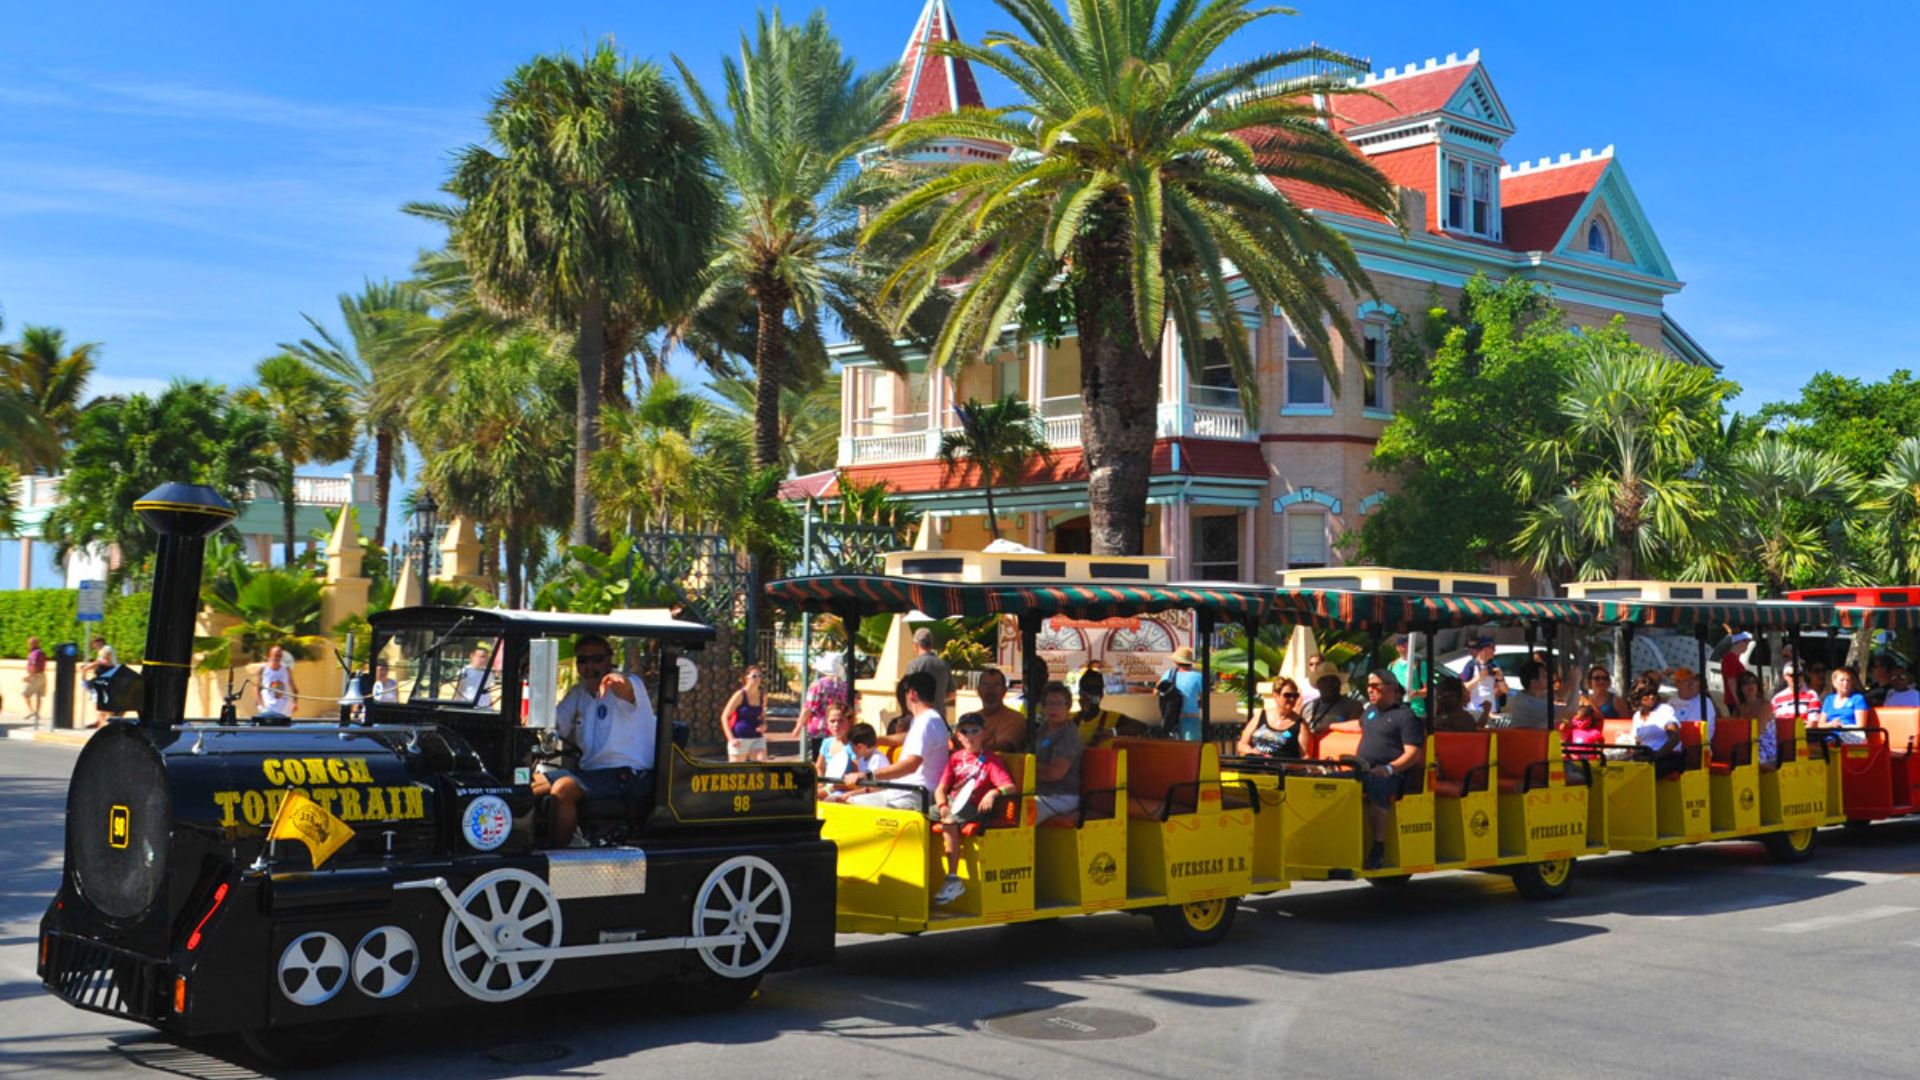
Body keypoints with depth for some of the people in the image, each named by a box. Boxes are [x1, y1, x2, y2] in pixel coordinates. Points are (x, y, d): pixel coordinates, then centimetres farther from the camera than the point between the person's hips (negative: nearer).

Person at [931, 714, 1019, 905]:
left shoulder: (991, 759, 2)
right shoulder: (956, 758, 17)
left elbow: (1010, 787, -11)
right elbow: (940, 788, 12)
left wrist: (994, 792, -32)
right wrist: (942, 806, -9)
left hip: (973, 807, -6)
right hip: (951, 803, 6)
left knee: (950, 822, -33)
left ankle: (953, 879, -33)